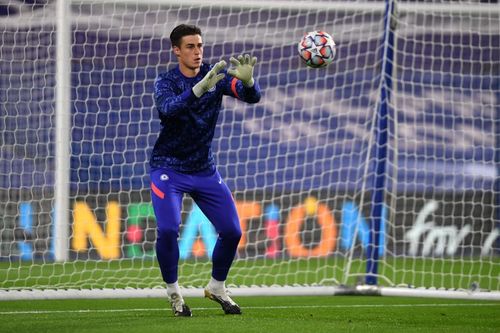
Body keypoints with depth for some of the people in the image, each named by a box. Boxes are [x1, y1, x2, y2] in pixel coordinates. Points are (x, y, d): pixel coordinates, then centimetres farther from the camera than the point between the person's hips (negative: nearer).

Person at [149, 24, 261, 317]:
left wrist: (247, 81, -44)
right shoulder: (166, 82, -13)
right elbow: (168, 108, -36)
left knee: (232, 231, -1)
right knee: (168, 229, -21)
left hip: (205, 169, 3)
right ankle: (174, 292, 1)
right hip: (169, 168, -3)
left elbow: (253, 97, -20)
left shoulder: (215, 75, -6)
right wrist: (200, 88, -53)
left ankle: (217, 288, 24)